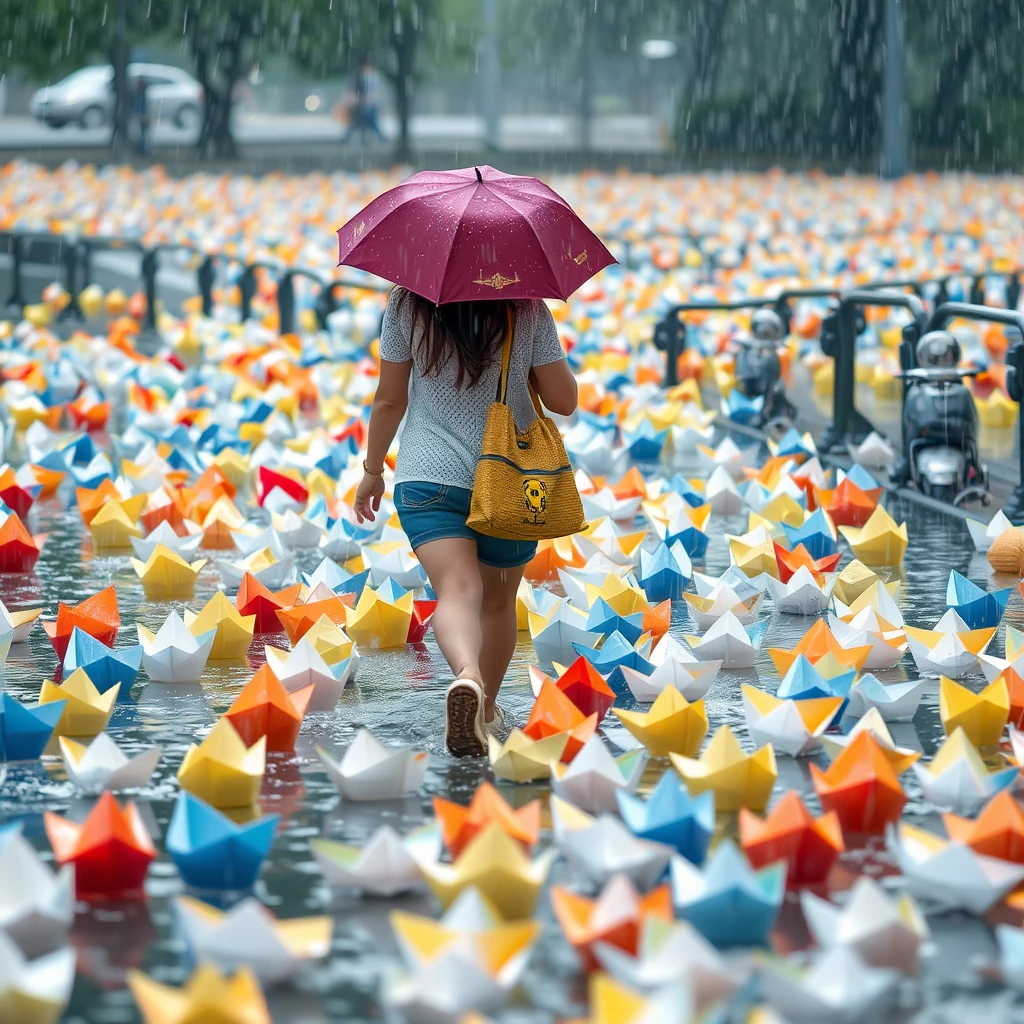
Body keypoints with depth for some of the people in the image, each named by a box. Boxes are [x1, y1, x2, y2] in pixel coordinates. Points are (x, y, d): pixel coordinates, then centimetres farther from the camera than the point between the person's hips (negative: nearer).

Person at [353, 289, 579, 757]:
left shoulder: (406, 305, -3)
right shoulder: (528, 310, -5)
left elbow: (390, 401, 2)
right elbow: (564, 400, -1)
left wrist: (372, 470, 15)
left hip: (428, 475, -1)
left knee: (458, 589, -16)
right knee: (498, 599, 22)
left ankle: (467, 677, -46)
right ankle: (487, 709, 36)